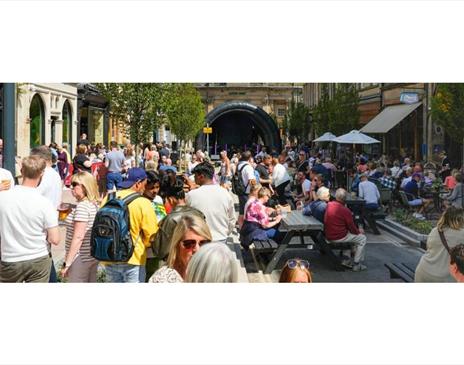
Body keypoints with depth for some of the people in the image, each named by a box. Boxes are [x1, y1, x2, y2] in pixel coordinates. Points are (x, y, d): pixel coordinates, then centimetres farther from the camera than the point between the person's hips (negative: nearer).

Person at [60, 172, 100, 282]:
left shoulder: (82, 206, -16)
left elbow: (78, 237, -21)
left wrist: (67, 263, -18)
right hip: (93, 256, 9)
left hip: (80, 259, -9)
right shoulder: (95, 205, 9)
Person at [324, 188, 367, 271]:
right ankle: (356, 264, 10)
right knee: (362, 239, 9)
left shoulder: (328, 205, -3)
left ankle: (346, 260, 29)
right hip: (338, 238, -8)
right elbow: (352, 228, -11)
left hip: (328, 236, 8)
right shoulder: (345, 211, -21)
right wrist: (359, 231, 10)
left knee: (350, 234, 31)